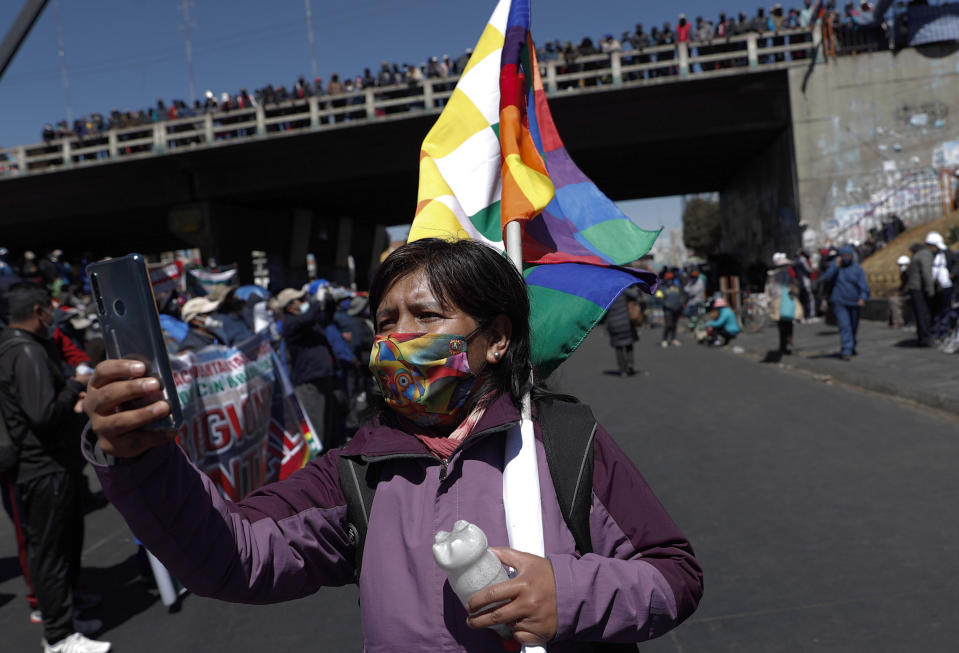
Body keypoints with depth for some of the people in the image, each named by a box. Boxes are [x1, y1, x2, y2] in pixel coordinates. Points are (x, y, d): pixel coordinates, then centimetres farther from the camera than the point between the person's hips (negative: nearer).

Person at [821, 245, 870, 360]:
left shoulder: (857, 269, 2)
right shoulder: (835, 267, 4)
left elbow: (863, 285, -4)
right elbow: (827, 279, -10)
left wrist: (863, 297, -21)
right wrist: (836, 266, -16)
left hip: (854, 303, 2)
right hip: (839, 303, -2)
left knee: (853, 326, 12)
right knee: (844, 326, -14)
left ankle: (851, 347, 34)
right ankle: (847, 351, -15)